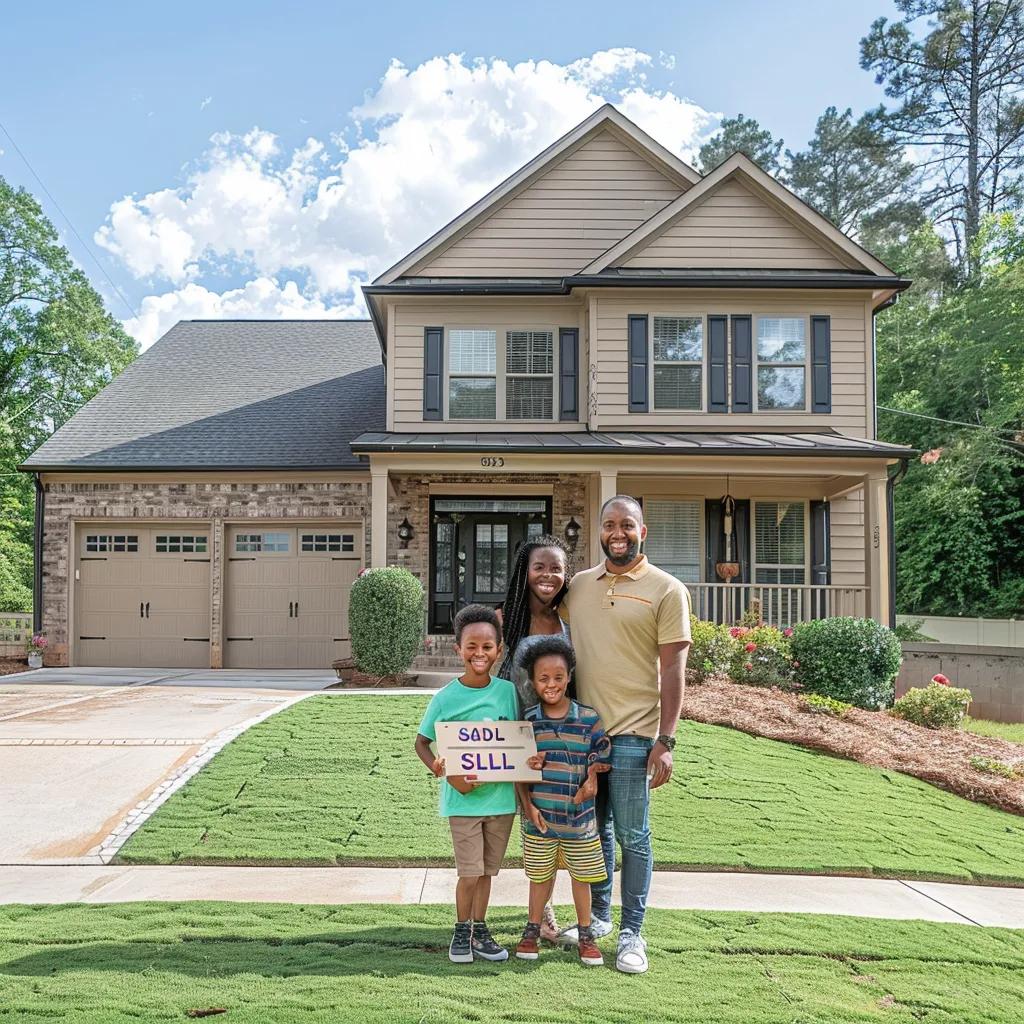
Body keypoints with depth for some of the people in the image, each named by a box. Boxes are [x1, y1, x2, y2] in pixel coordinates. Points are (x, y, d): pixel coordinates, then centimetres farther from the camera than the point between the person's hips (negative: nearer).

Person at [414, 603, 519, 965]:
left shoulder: (508, 691, -1)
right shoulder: (445, 698, -10)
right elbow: (421, 742, -3)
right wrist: (446, 773, -17)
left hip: (502, 796, 3)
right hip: (463, 798, -3)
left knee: (487, 871, 15)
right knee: (470, 873, -1)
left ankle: (479, 931, 32)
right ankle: (461, 932, 23)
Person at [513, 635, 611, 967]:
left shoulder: (588, 718, -6)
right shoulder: (526, 720, -4)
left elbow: (598, 760, 0)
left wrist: (592, 781, -19)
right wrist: (527, 805, -7)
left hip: (579, 816, 0)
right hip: (539, 815, 0)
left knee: (581, 877, 12)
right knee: (541, 875, 14)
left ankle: (585, 935, 30)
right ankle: (532, 930, 33)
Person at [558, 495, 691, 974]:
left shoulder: (666, 590, -6)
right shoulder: (578, 586, 7)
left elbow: (673, 669, -8)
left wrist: (665, 741, -12)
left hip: (632, 733, -5)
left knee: (632, 836, 4)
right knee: (593, 829, 17)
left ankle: (631, 934, 17)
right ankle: (598, 916, 33)